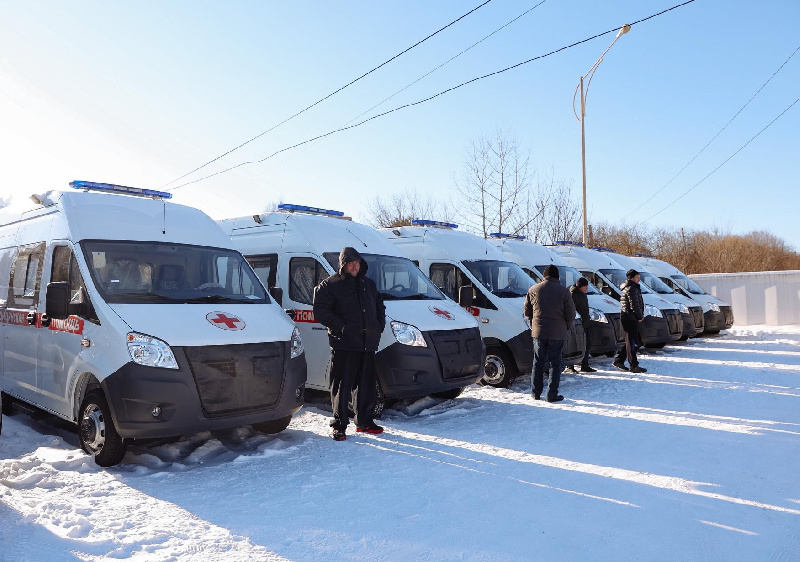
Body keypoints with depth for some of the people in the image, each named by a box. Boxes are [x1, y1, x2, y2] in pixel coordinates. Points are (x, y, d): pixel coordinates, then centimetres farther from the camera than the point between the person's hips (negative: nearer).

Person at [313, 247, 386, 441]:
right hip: (343, 345, -6)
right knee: (342, 386, -2)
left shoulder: (368, 284, 18)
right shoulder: (330, 285, -2)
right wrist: (341, 327, -15)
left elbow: (379, 306, 28)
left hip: (368, 344, 6)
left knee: (366, 385, 12)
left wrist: (379, 326, 12)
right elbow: (320, 311, -8)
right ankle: (339, 426, 8)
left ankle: (364, 422, 24)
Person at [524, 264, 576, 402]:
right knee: (555, 364, 5)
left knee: (538, 363, 11)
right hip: (557, 333, -2)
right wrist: (566, 327, 13)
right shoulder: (563, 291, -6)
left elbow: (527, 311, 8)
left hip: (538, 332, 2)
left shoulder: (533, 290, 2)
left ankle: (536, 393, 15)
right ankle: (552, 394, 5)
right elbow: (571, 313, -3)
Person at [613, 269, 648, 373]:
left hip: (631, 318, 10)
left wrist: (640, 315, 10)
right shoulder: (631, 289, -14)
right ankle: (634, 366, -1)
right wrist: (640, 316, -8)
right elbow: (634, 305, -19)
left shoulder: (634, 288, 20)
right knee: (632, 342, -5)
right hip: (630, 318, -10)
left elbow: (638, 303, 22)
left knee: (630, 342, 15)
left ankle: (618, 360, 19)